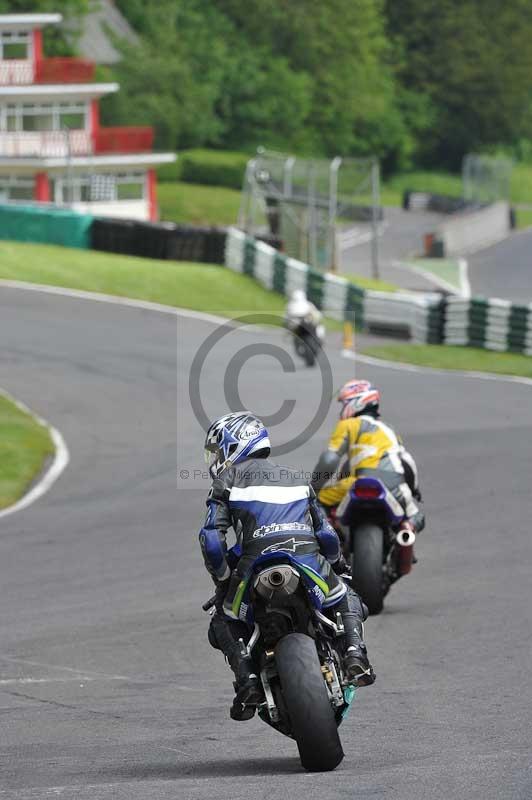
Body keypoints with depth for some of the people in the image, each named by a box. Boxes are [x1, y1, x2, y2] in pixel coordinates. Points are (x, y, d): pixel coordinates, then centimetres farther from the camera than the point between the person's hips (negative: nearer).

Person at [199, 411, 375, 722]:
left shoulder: (228, 480, 12)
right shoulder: (295, 478, 25)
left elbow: (212, 539, 2)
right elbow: (326, 533, 21)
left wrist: (223, 580, 15)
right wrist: (338, 565, 38)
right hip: (310, 562, 3)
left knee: (223, 623, 21)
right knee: (347, 599, 29)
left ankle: (247, 677, -3)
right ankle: (355, 652, 2)